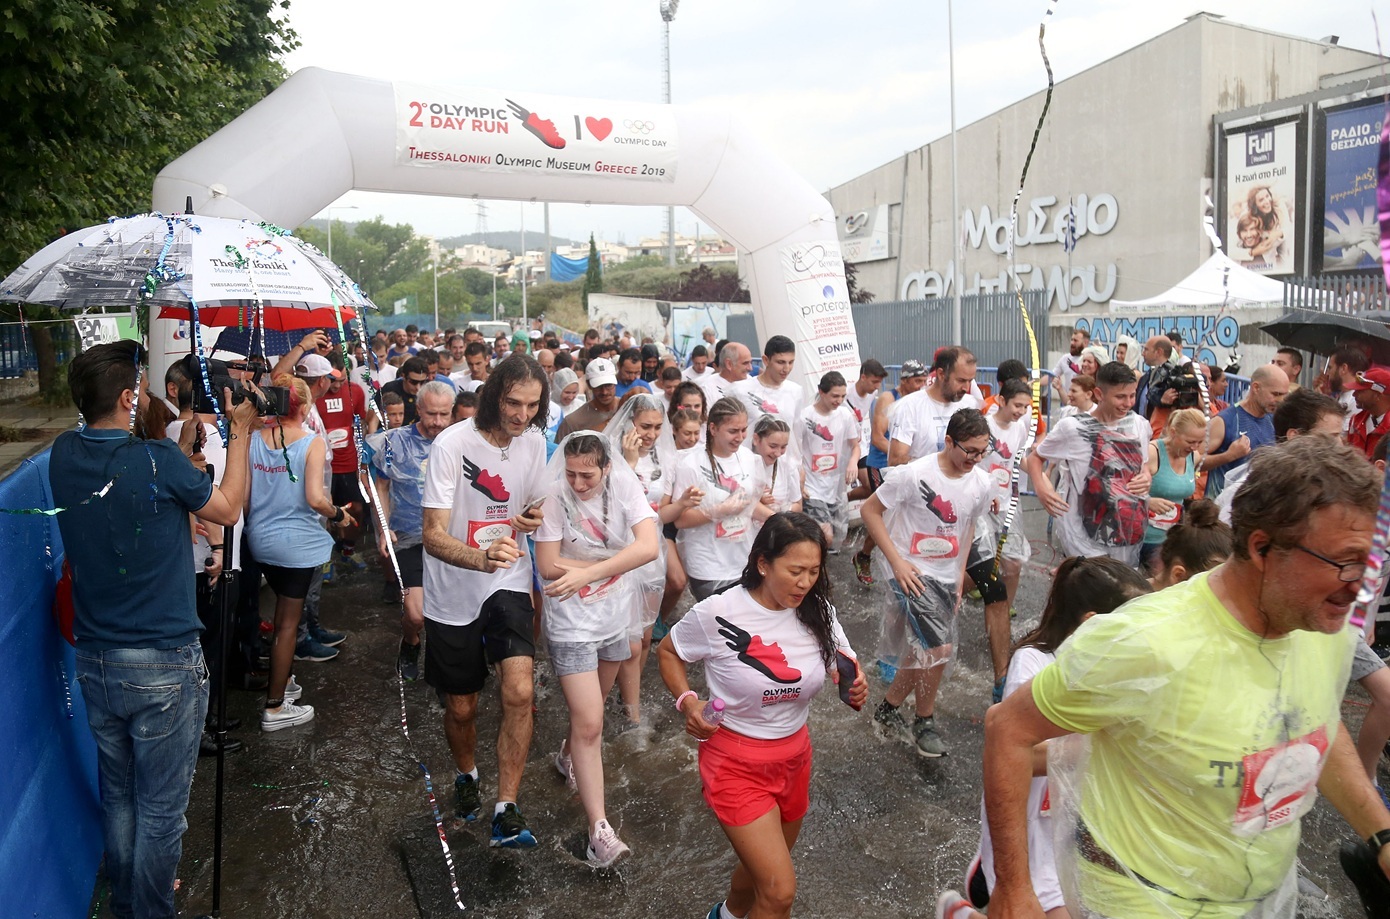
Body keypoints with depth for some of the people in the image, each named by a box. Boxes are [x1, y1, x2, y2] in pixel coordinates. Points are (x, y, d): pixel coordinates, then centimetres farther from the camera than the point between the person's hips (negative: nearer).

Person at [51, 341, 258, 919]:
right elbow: (228, 509, -4)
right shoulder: (157, 460, -20)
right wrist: (240, 432, 4)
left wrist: (186, 442, 18)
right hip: (163, 665, -6)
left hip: (95, 662, 7)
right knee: (160, 809, 10)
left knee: (117, 798, 22)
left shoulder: (64, 456, -2)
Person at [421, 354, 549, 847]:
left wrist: (534, 519, -10)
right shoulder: (452, 445, -20)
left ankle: (506, 812, -1)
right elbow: (433, 535, -24)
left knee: (519, 692, -16)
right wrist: (482, 558, -44)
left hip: (507, 584, 3)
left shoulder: (533, 441, -3)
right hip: (453, 594, -2)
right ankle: (467, 775, 45)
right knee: (461, 708, 13)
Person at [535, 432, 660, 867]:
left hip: (616, 615, 4)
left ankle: (569, 755, 54)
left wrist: (585, 571, -30)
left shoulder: (624, 488, -11)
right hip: (572, 622, -4)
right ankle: (599, 829, -1)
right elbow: (548, 566, -18)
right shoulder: (554, 496, -18)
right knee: (589, 723, -8)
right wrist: (615, 561, -15)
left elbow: (649, 546, -24)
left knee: (590, 706, 24)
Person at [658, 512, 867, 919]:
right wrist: (687, 701, -19)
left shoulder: (817, 612, -8)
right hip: (737, 763, -5)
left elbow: (849, 673, -1)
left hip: (795, 756, 5)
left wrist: (856, 688, -24)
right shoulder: (717, 614, -20)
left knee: (763, 867, 25)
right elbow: (669, 652, -4)